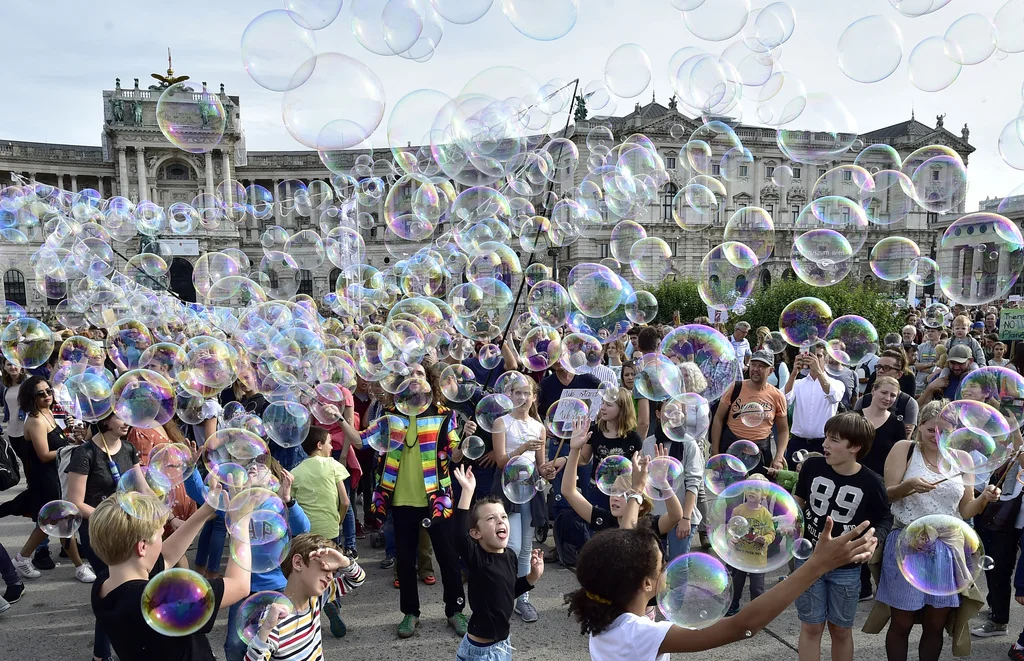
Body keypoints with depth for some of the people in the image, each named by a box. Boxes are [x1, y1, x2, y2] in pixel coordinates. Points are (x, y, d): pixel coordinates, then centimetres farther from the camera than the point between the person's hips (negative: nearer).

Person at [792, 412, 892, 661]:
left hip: (846, 568, -1)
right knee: (811, 627, 11)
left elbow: (885, 520, 0)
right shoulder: (812, 467, -11)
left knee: (841, 630, 16)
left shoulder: (871, 482, -15)